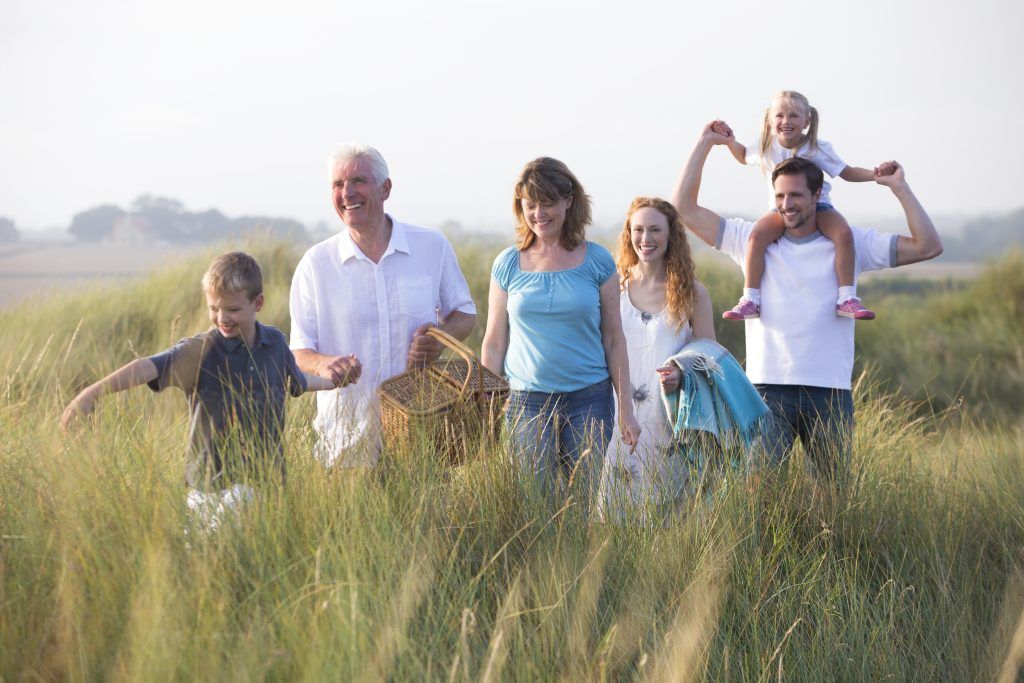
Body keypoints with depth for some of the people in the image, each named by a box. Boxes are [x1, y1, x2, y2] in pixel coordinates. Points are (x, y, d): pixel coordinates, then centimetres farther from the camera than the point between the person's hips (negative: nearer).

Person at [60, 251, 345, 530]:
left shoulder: (275, 343, 4)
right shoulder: (201, 351, -10)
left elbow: (296, 383, 26)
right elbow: (150, 367, -27)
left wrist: (335, 381, 37)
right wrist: (93, 392, -38)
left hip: (268, 479, 4)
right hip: (214, 487, -4)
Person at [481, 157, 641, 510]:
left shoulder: (596, 261, 3)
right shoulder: (508, 265, 5)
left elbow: (613, 339, 6)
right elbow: (494, 344, 10)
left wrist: (626, 410, 4)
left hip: (589, 401, 0)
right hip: (527, 402, 0)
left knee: (595, 504, -3)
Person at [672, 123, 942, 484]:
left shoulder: (849, 243, 8)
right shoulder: (753, 240, 9)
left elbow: (928, 246, 3)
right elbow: (684, 207, 8)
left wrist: (899, 187, -1)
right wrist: (705, 143, 6)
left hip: (830, 392, 1)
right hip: (769, 388, -1)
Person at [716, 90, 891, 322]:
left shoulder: (818, 148, -8)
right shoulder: (767, 146, -2)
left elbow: (847, 172, -1)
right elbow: (744, 156, 21)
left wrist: (873, 173, -17)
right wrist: (731, 141, 3)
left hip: (817, 207, -1)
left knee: (844, 234, -29)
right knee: (757, 235, -29)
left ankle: (847, 299, -23)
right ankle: (750, 300, -25)